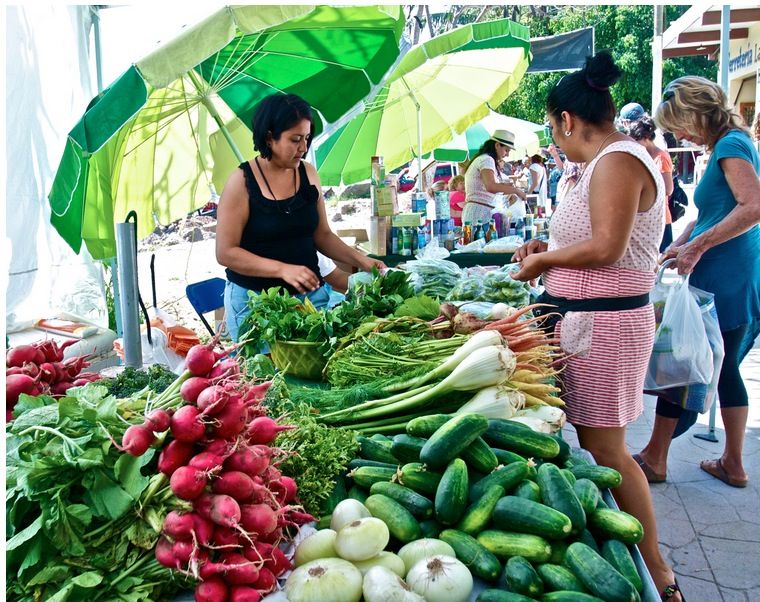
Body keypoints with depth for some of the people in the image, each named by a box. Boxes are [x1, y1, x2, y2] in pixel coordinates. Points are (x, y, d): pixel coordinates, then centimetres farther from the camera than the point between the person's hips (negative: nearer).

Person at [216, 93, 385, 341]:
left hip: (310, 293, 4)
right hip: (255, 299, -4)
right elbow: (226, 252, -12)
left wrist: (359, 260, -1)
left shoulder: (308, 174, 4)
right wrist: (282, 269, -21)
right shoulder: (242, 182, -9)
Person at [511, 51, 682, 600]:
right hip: (590, 318, 10)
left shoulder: (616, 160, -15)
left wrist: (544, 261, -9)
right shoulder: (615, 158, 16)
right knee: (597, 441, 14)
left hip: (603, 324, -10)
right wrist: (550, 245, 13)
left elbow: (606, 248, -23)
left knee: (604, 448, -1)